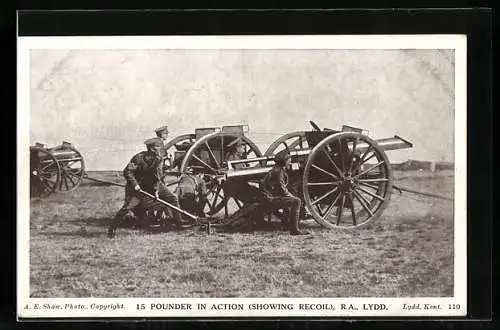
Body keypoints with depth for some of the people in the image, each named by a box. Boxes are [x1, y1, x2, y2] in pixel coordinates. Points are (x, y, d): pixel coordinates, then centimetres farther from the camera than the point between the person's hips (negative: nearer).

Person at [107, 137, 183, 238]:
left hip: (153, 184, 5)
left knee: (173, 199, 0)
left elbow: (158, 176, -8)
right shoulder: (139, 158, -23)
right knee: (127, 207, -18)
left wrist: (156, 189, -17)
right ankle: (112, 229, -3)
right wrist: (134, 184, -30)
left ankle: (179, 224, 13)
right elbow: (127, 171, -22)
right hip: (138, 186, -5)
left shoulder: (159, 159, -9)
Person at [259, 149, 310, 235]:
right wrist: (292, 196, -4)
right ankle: (294, 230, -20)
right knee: (296, 201, -19)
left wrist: (291, 195, 10)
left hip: (271, 197, 11)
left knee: (294, 199, 28)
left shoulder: (281, 170, 16)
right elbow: (282, 189, -18)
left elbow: (283, 187, 23)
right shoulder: (278, 171, -16)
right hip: (270, 199, -11)